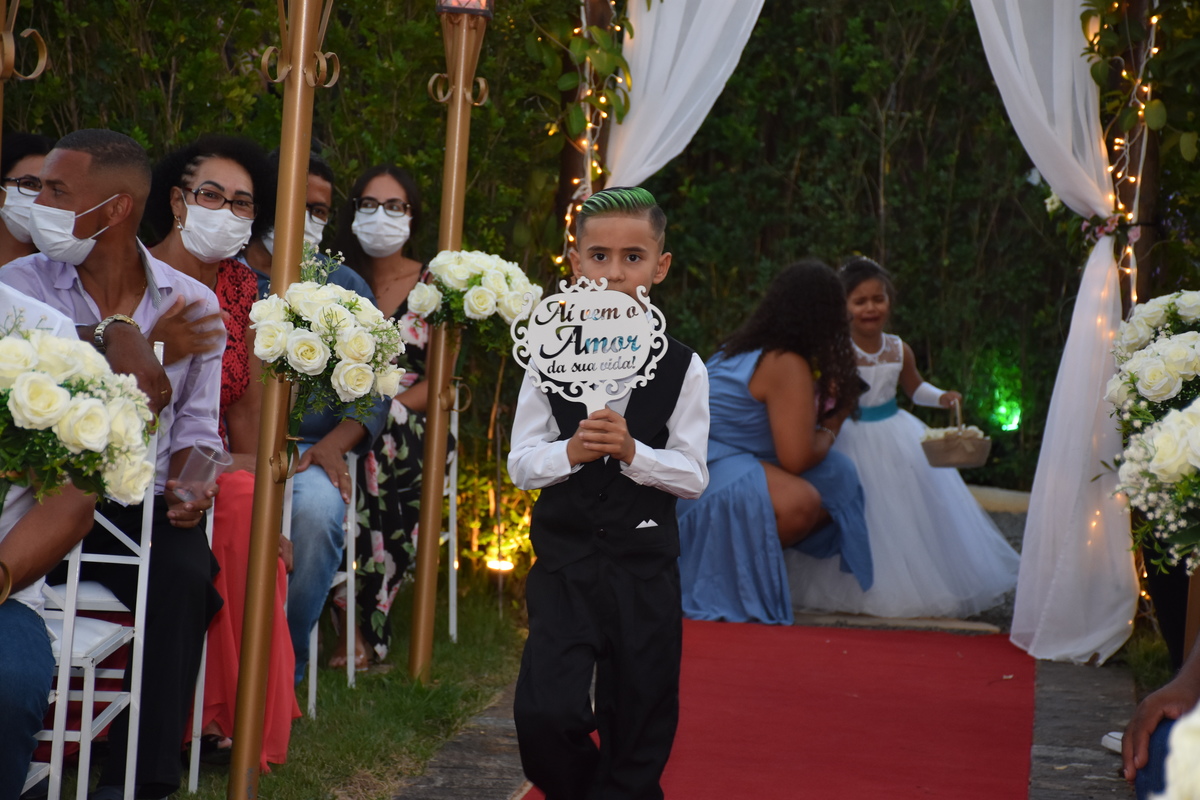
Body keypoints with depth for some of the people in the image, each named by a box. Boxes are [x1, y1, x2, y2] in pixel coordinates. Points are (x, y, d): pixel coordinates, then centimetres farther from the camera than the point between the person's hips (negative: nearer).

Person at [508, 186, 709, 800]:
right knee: (544, 714, -14)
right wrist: (570, 452, -20)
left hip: (644, 570, 0)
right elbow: (521, 462, -1)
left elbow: (693, 475, -4)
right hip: (564, 564, 0)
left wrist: (631, 451, -20)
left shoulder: (681, 369, -1)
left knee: (638, 737, 7)